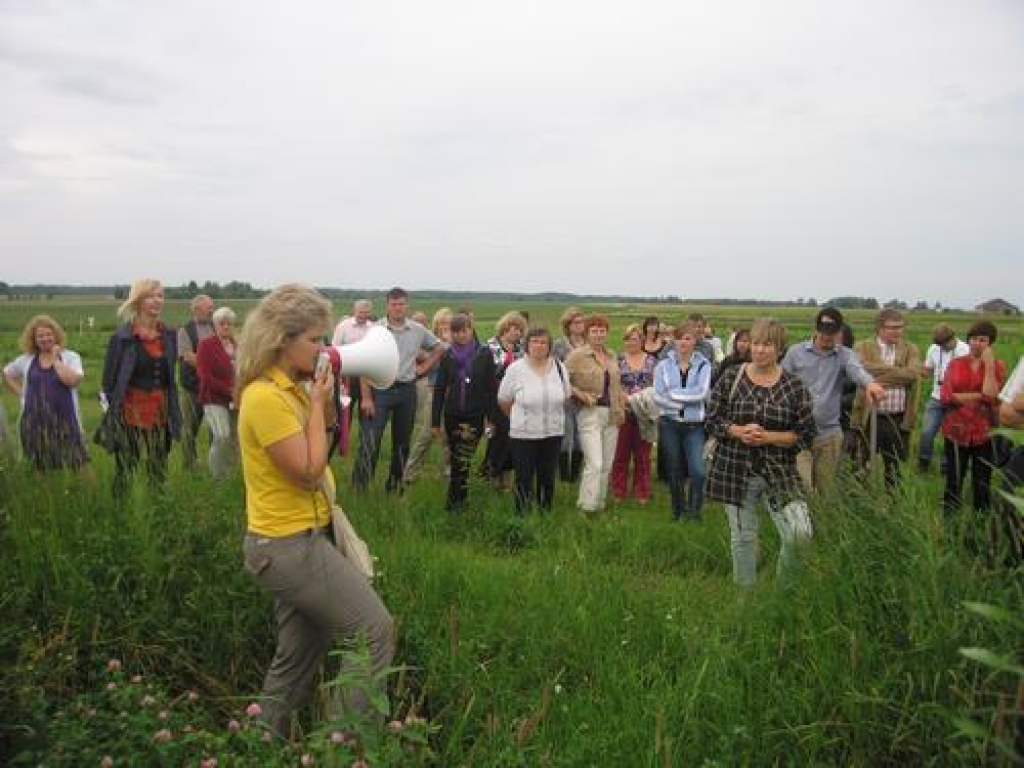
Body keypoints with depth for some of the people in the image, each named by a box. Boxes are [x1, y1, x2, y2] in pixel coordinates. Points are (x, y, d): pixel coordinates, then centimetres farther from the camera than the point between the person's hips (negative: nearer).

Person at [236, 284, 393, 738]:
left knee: (297, 660, 18)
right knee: (374, 629, -5)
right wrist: (318, 404, -13)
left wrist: (316, 399, 2)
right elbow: (309, 472, -20)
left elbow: (313, 462, 10)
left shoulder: (290, 389, 8)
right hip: (290, 545, -9)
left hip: (296, 541, 9)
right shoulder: (265, 397, -20)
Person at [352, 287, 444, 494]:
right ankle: (358, 487, -1)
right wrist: (366, 397, -14)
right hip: (380, 389, -4)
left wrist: (424, 366, 8)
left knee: (402, 442, 11)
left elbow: (439, 347, 21)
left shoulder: (418, 330, 4)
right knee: (370, 441, -9)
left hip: (407, 390, 4)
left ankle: (395, 485, 25)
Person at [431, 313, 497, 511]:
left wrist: (491, 417, -5)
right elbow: (439, 389, 5)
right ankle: (459, 498, 23)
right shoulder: (447, 356, 4)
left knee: (462, 458, -10)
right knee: (456, 458, 9)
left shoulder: (484, 355, -3)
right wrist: (435, 420, 3)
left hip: (475, 415, -3)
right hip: (452, 414, 3)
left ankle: (455, 500, -1)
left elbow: (491, 388, -1)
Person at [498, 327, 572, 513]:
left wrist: (550, 413, 12)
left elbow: (566, 396, 13)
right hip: (523, 434, -3)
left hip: (553, 433, 3)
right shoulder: (515, 369, -8)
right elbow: (503, 401, 1)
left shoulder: (559, 367, 1)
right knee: (524, 479, 4)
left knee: (548, 478, 11)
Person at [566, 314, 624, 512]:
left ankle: (600, 503, 23)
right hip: (590, 414, -6)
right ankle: (586, 507, -3)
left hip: (612, 415, 6)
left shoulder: (611, 355, 12)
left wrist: (621, 408, 13)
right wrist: (581, 395, -16)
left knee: (607, 465, 10)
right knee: (594, 464, -13)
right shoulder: (577, 355, -6)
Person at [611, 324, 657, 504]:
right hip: (623, 412, -1)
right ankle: (618, 491, 15)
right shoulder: (617, 360, 3)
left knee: (643, 454, 8)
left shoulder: (652, 361, 8)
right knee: (621, 452, 3)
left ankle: (642, 492, 18)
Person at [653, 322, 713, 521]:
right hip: (669, 424, 1)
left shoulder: (703, 365, 0)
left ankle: (693, 510, 7)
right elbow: (658, 396, -9)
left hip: (695, 425, -1)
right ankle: (678, 511, 29)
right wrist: (688, 400, -16)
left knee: (698, 471, -14)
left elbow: (701, 393, -14)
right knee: (674, 471, 12)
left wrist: (673, 393, -11)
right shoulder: (664, 365, 2)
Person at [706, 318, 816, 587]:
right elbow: (711, 420, 2)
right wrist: (737, 431, -17)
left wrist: (768, 437, -16)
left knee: (798, 534, -11)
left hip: (780, 471, -1)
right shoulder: (731, 378, -1)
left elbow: (805, 435, -2)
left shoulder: (795, 386, -2)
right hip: (735, 470, 1)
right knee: (742, 537, 11)